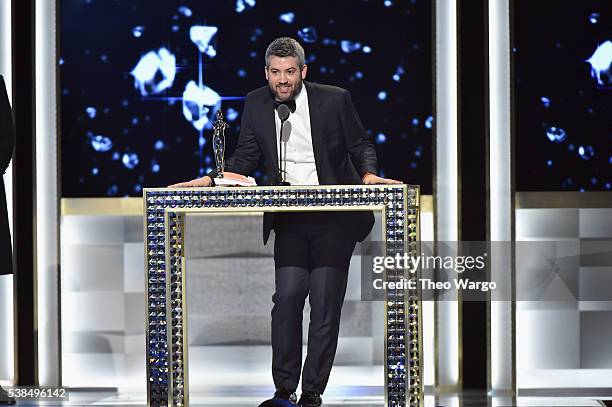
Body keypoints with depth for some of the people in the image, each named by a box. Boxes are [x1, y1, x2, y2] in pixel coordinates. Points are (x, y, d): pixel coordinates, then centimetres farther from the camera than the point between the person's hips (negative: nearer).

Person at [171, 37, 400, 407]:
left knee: (325, 303, -4)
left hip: (334, 216, -2)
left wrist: (368, 173, -15)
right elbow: (246, 158, 8)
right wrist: (211, 180, -7)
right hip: (289, 219, 2)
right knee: (287, 296, -10)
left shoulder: (335, 99, -4)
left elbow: (361, 145, 5)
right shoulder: (256, 104, 3)